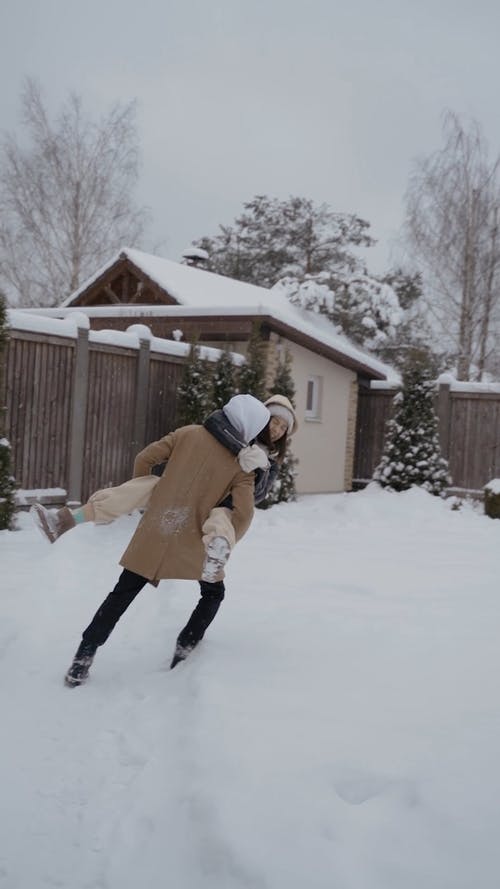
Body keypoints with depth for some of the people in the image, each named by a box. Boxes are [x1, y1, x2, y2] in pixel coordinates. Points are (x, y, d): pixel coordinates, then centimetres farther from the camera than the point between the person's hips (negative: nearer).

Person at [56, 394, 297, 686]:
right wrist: (224, 547, 4)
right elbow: (243, 515, -13)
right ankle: (184, 649, 15)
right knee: (213, 594, 23)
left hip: (154, 532, 3)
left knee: (123, 594, 10)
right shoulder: (242, 465, -5)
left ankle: (84, 656, 8)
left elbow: (145, 459, 3)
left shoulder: (188, 434, 1)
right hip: (194, 542, -2)